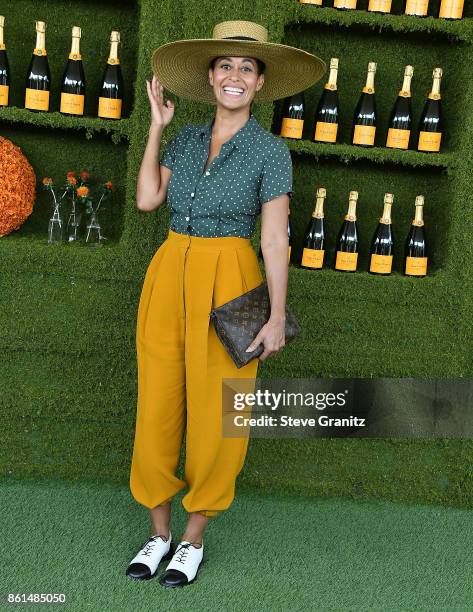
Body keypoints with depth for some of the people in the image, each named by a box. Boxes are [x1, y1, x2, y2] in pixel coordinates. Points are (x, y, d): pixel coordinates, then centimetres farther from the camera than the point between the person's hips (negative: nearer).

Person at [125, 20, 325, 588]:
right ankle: (159, 533, 24)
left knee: (214, 414, 2)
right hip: (168, 274, 5)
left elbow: (274, 238, -8)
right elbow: (147, 199, -1)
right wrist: (156, 126, 4)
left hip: (226, 283, -4)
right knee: (156, 406, 7)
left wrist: (277, 317, -12)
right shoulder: (186, 139, 9)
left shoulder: (270, 150, -4)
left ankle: (193, 539, 22)